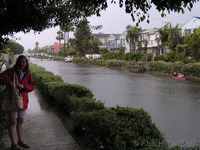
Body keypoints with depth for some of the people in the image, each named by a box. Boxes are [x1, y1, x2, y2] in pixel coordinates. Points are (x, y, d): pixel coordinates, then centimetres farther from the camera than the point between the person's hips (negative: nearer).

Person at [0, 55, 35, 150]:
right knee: (13, 121, -1)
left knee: (20, 121, 15)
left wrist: (23, 86, -16)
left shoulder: (28, 74, 7)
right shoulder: (11, 71, -6)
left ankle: (20, 141, 29)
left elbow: (32, 86, 2)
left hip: (23, 100, 5)